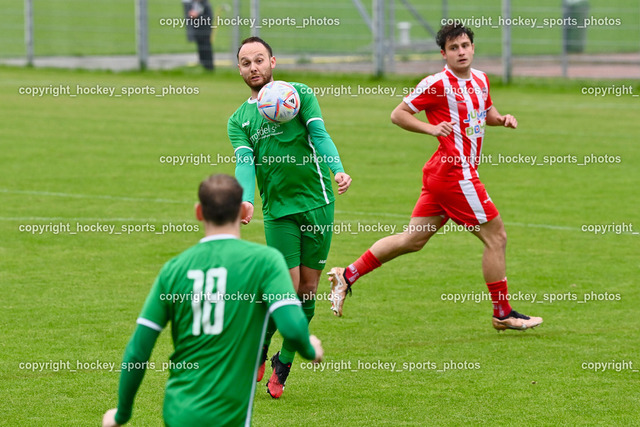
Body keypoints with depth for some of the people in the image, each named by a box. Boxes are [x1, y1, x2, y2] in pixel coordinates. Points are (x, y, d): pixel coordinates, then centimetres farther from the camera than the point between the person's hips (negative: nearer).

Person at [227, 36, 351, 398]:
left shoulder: (299, 94, 5)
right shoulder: (238, 120, 10)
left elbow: (320, 136, -6)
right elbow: (245, 162, -5)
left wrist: (338, 171, -25)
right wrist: (247, 201, -24)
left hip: (317, 202, 0)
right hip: (277, 209, 0)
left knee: (308, 288, 2)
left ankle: (283, 364, 17)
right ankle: (257, 352, 15)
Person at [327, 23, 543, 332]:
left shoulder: (481, 80, 11)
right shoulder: (437, 84, -12)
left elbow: (487, 111, 30)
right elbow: (398, 115, -7)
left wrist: (501, 119, 8)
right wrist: (432, 128, -20)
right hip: (455, 172, -9)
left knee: (412, 239, 12)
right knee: (496, 237, -2)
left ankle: (347, 276, 18)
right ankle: (503, 314, 9)